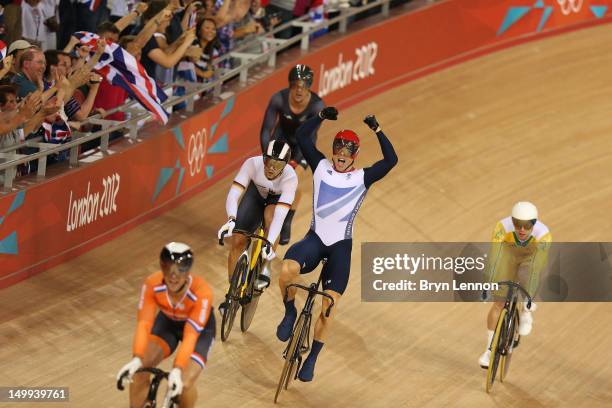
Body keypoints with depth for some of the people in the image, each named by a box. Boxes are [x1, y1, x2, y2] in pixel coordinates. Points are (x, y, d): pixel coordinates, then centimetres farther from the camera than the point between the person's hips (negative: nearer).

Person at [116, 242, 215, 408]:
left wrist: (177, 370, -53)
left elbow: (190, 334, -41)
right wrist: (136, 359, -50)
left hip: (200, 328, -3)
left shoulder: (201, 292, -38)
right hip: (167, 322, 3)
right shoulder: (152, 284, -31)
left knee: (184, 384, -21)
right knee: (139, 369, -20)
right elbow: (144, 323, -35)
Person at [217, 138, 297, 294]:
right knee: (238, 242, -10)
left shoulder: (290, 177, -38)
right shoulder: (253, 164, -35)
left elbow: (280, 214, -46)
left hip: (277, 198, -2)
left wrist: (269, 243, -58)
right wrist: (231, 220, -59)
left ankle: (264, 268, -20)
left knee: (270, 216, -36)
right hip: (256, 192, 2)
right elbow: (233, 194, -41)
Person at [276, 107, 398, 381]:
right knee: (287, 269, -32)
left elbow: (391, 160, -12)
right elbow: (302, 136, -2)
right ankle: (290, 312, -2)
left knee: (330, 305, -7)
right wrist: (321, 117, -14)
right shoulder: (321, 167, 4)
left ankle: (312, 359, 9)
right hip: (315, 238, 0)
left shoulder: (362, 178, 1)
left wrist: (377, 130, -17)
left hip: (341, 245, 0)